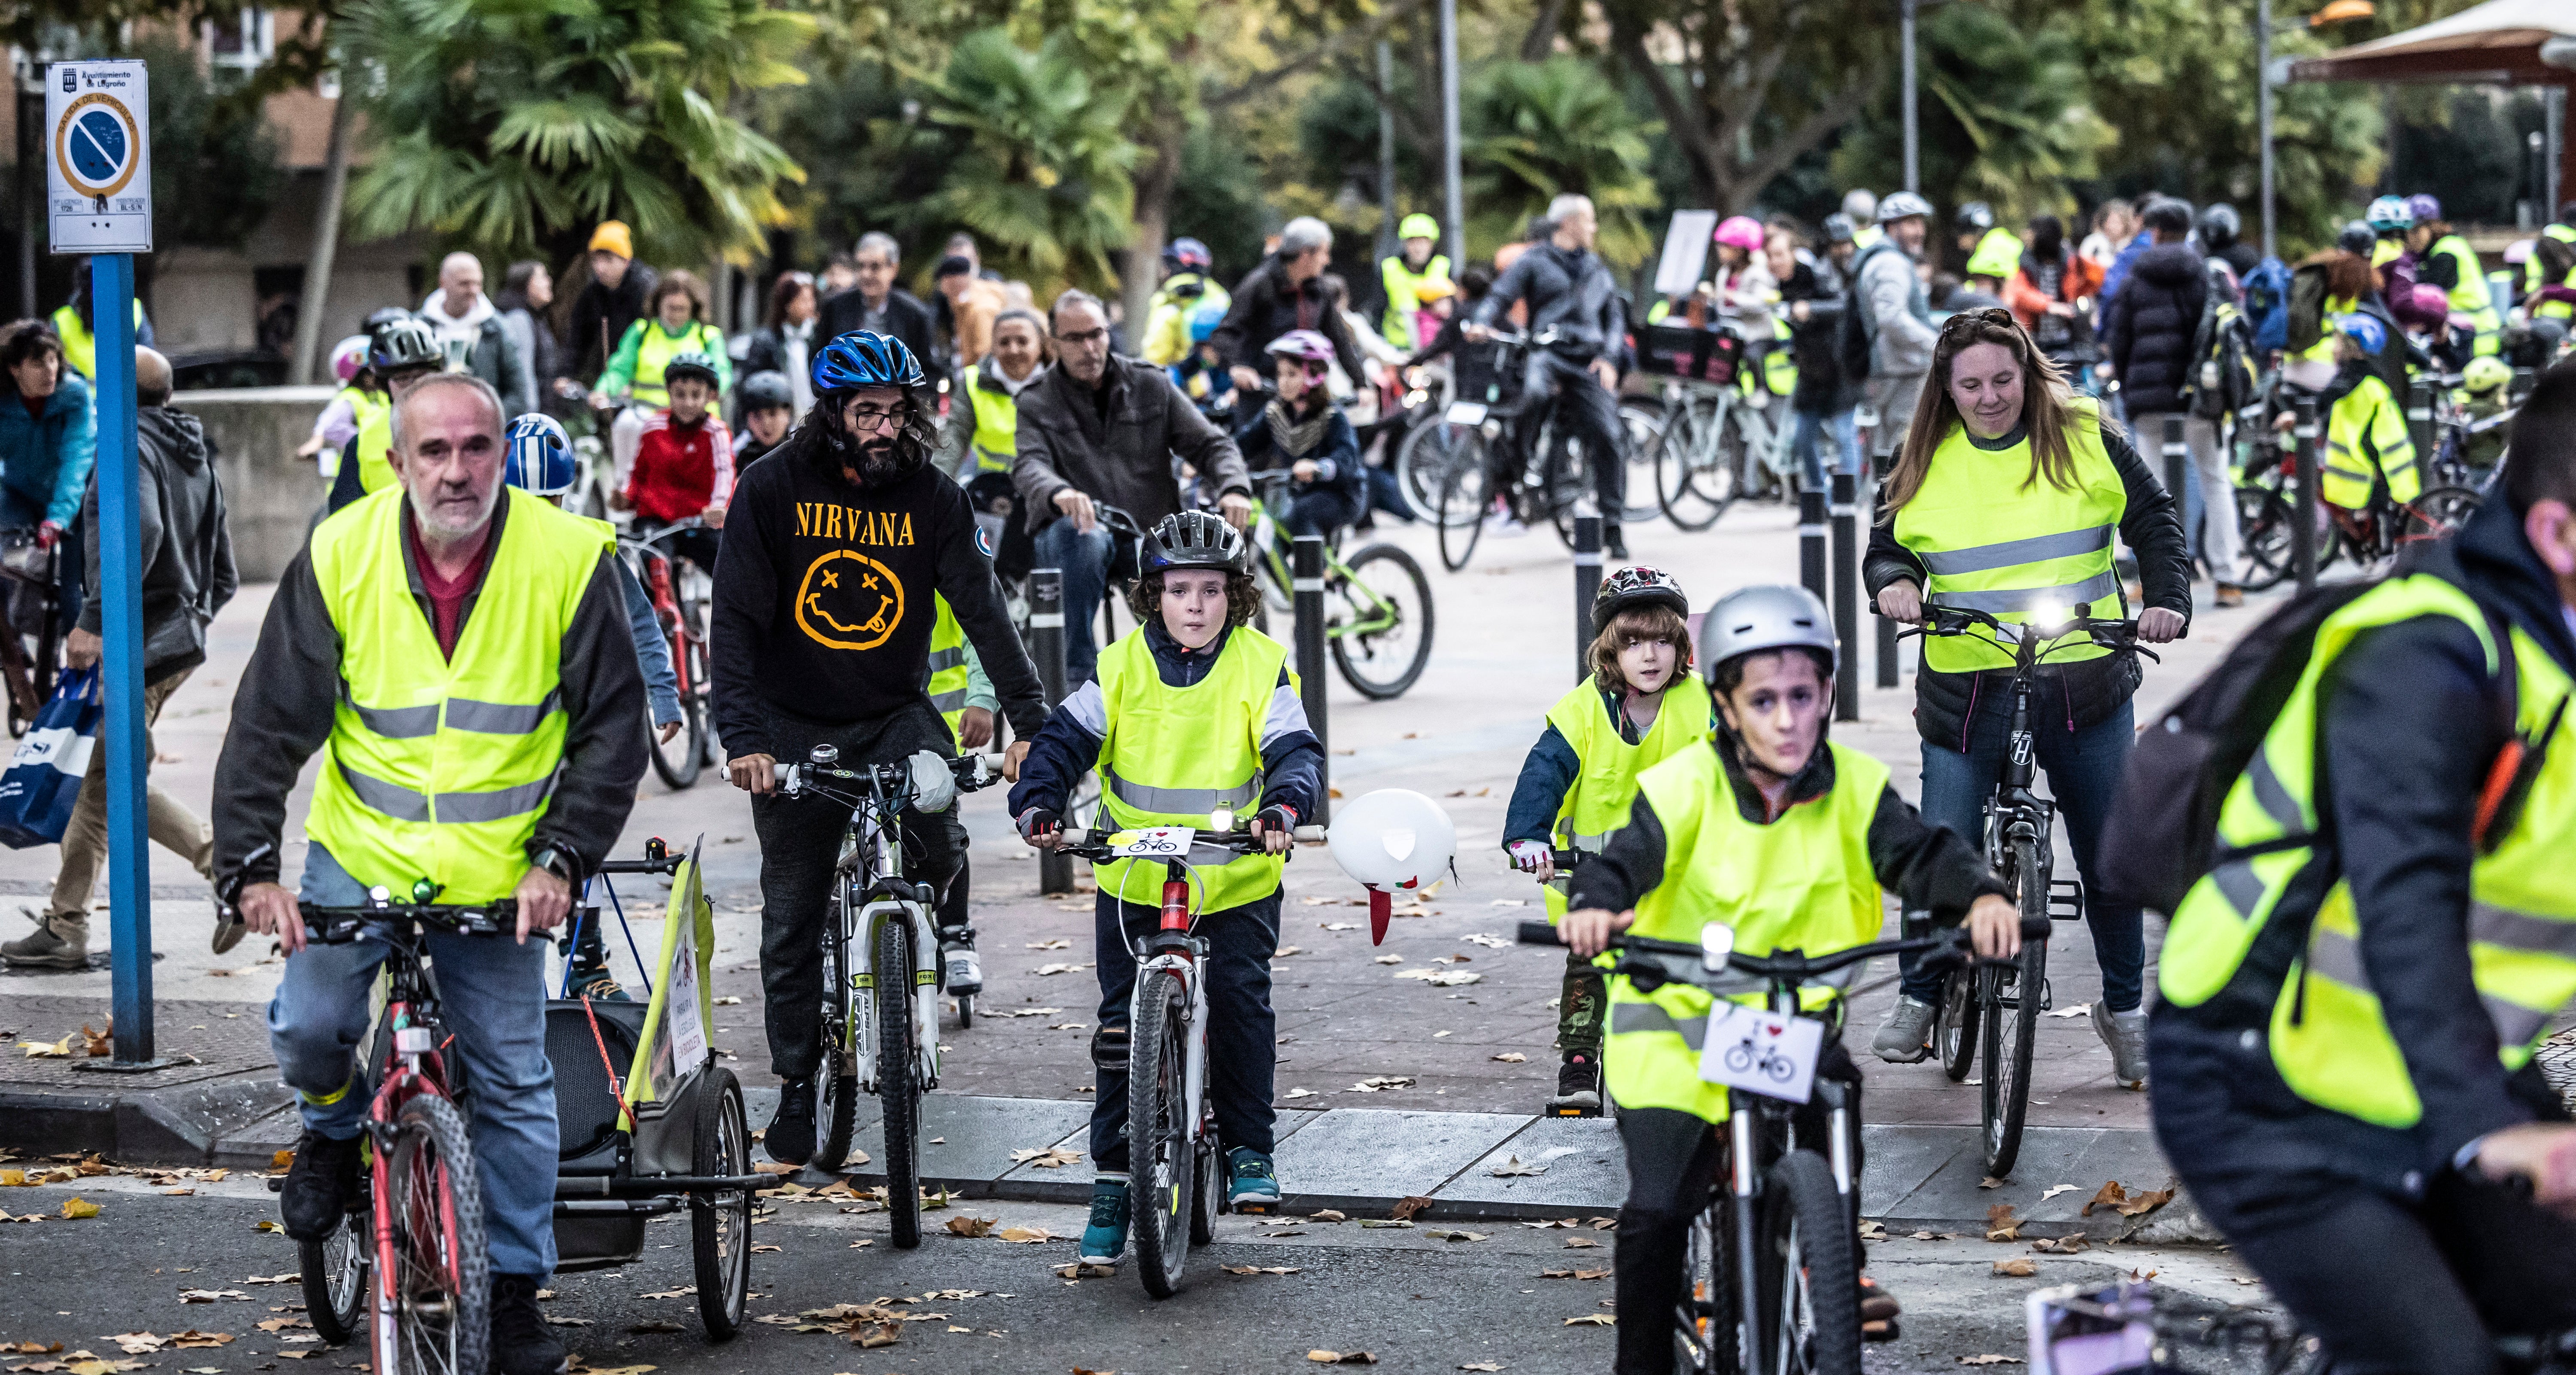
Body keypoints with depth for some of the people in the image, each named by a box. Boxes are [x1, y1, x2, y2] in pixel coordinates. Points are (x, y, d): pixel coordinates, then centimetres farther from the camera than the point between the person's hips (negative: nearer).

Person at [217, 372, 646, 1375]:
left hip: (499, 877, -1)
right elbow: (269, 722, -6)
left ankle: (515, 1291, 15)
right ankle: (335, 1132, 24)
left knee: (512, 1084, 2)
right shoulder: (341, 557, -11)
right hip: (359, 854, 1)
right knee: (307, 1029, -11)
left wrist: (562, 858, -14)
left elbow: (612, 727, -5)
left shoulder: (568, 560, -12)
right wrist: (250, 866, -15)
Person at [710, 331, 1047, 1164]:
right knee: (792, 919, 4)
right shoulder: (772, 489, -11)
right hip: (795, 727, -1)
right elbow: (736, 620, -15)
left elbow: (983, 611, -8)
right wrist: (743, 739, -27)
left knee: (939, 837, -27)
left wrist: (1031, 721, -18)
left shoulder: (934, 499, -5)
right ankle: (797, 1086, 17)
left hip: (896, 714, 1)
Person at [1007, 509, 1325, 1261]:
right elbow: (1065, 738, -4)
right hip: (1134, 880, 1)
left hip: (1237, 881, -1)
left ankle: (1249, 1146, 7)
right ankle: (1113, 1179, 9)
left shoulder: (1261, 667, -3)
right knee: (1121, 1024, 0)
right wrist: (1038, 802, -22)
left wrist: (1284, 806, -32)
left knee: (1241, 1001, -12)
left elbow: (1295, 748, -11)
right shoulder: (1121, 666, -1)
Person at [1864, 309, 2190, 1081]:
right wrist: (1893, 583, -10)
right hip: (1965, 690, 0)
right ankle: (1921, 996, 20)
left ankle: (2125, 1010, 21)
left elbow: (2154, 520, 6)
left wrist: (2169, 601, -9)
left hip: (2083, 685, 0)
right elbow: (1887, 544, 13)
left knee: (2108, 851, 4)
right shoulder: (1925, 462, 5)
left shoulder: (2085, 439, 2)